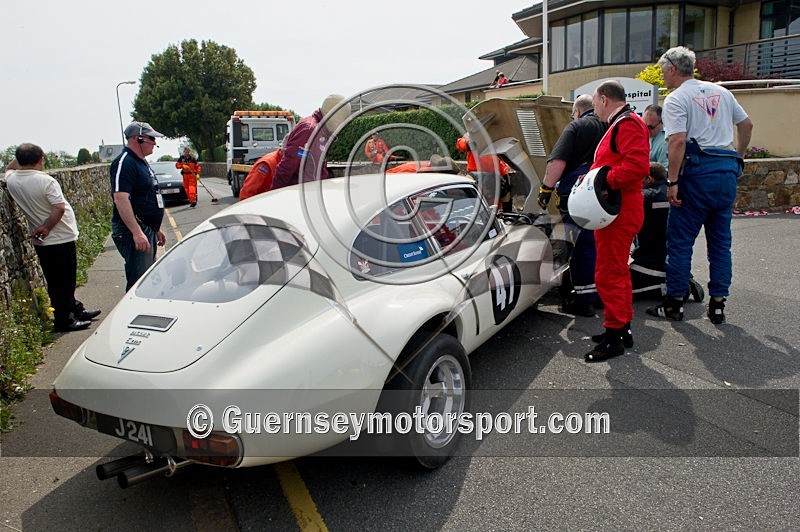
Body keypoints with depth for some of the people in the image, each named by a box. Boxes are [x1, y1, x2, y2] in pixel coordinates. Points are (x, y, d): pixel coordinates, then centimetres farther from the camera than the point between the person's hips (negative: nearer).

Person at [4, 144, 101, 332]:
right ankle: (63, 321, 7)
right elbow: (59, 208, -24)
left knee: (56, 281, 18)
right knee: (63, 281, 1)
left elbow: (9, 169, 25)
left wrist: (20, 158, 14)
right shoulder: (46, 181, -19)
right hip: (60, 238, -8)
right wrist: (46, 228, -14)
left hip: (40, 241, 8)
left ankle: (75, 310, 30)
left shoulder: (11, 180, 1)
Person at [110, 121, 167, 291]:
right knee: (139, 280, -10)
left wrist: (157, 229, 25)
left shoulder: (141, 162, 18)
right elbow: (120, 198, -24)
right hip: (133, 231, -10)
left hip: (148, 229, 10)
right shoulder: (124, 162, -14)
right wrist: (137, 232, -30)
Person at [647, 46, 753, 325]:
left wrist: (672, 182, -18)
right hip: (728, 171, 7)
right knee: (720, 240, 11)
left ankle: (674, 304, 7)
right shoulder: (720, 92, 16)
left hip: (698, 171, -7)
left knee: (680, 240, 2)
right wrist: (738, 157, 33)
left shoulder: (676, 99, -6)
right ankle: (717, 304, 15)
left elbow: (678, 141, -18)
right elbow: (746, 124, 22)